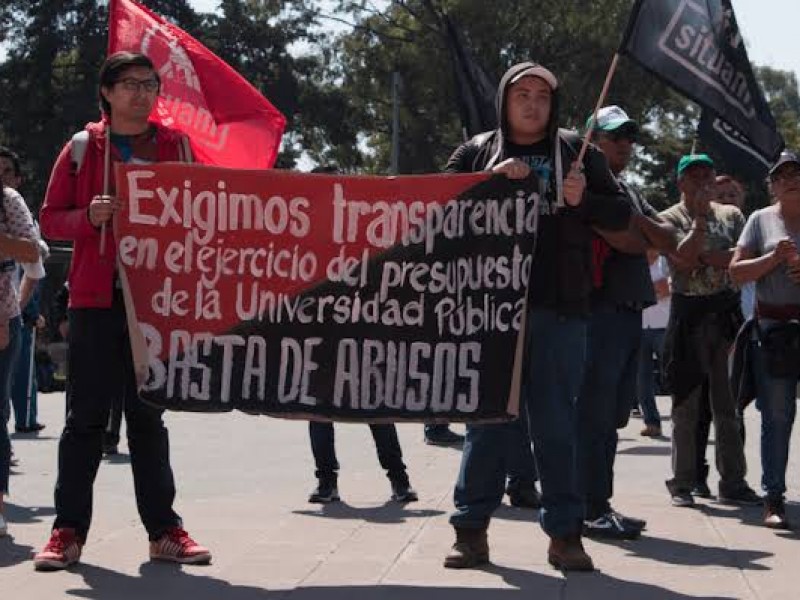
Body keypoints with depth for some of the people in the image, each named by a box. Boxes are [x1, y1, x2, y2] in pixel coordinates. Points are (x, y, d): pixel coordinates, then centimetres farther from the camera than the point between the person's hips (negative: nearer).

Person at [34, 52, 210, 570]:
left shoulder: (176, 146, 10)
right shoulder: (83, 147, 7)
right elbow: (51, 220, 6)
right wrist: (89, 216, -13)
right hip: (96, 298, -1)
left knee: (149, 415, 6)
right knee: (86, 416, 0)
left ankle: (163, 529, 9)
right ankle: (69, 531, 4)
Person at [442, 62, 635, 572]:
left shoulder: (577, 152, 12)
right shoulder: (477, 152, 11)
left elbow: (622, 213, 12)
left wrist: (582, 201, -8)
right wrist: (490, 182, -12)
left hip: (559, 309, 0)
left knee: (557, 423, 2)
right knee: (486, 419, 4)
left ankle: (565, 533, 8)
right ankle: (472, 528, 10)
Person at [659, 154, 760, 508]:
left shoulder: (731, 215, 11)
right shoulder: (670, 218, 2)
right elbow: (684, 259, -14)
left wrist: (706, 256, -11)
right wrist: (702, 215, -10)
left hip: (726, 311, 2)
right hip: (688, 313, -2)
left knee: (729, 403, 3)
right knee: (686, 404, 2)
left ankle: (733, 482, 7)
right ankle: (682, 483, 8)